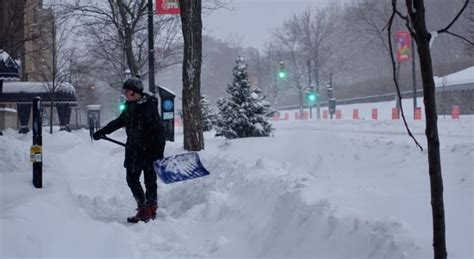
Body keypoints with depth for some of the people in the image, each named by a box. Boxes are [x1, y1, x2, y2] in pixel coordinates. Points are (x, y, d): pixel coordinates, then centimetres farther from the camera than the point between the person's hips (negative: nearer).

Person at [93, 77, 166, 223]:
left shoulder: (149, 106, -14)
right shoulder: (130, 107, 9)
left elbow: (159, 128, -17)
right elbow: (118, 122, 25)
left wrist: (159, 150, -23)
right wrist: (102, 132, 29)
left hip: (148, 149, -8)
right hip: (133, 149, 8)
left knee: (150, 180, 0)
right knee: (132, 179, 11)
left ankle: (150, 211, 10)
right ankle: (143, 208, 21)